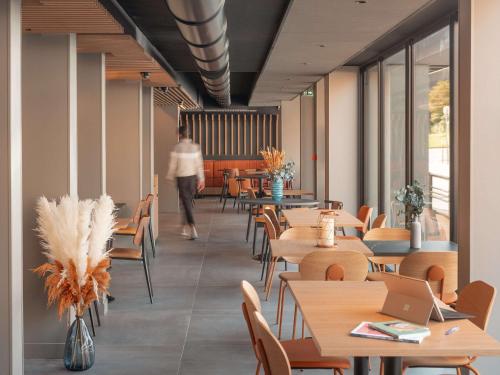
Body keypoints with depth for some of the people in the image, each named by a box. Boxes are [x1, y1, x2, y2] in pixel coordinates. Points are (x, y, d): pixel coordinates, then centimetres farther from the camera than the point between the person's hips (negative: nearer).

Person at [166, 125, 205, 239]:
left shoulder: (177, 148, -11)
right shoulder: (195, 147, -1)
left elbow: (173, 165, -5)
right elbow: (199, 164, 0)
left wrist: (170, 178, 9)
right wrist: (201, 179, 7)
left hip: (182, 178, -4)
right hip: (193, 177, 4)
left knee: (187, 204, -3)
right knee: (188, 203, 17)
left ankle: (193, 230, -14)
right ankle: (186, 228, 24)